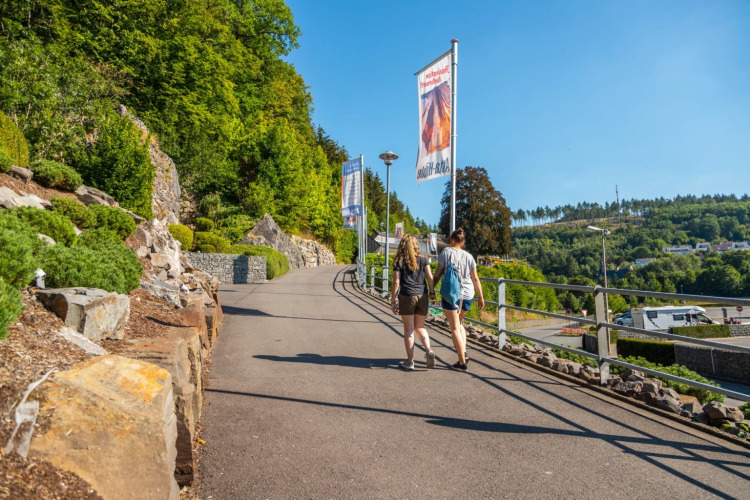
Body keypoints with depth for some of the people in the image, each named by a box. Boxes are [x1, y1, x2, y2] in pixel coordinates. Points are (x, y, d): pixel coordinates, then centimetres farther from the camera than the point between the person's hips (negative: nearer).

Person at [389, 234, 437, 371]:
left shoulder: (399, 262, 1)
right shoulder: (423, 260, 8)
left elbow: (396, 283, -4)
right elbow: (430, 278, -1)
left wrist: (393, 301, -1)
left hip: (406, 297, -3)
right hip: (422, 296, 3)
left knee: (408, 329, 5)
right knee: (420, 327, 18)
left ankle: (410, 361, 8)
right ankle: (429, 350, -3)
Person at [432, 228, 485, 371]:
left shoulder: (446, 252, -3)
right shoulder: (469, 256, 8)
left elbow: (438, 273, -4)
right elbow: (475, 279, 10)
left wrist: (432, 289, 6)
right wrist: (481, 297, 17)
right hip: (467, 295, 4)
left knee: (455, 328, 3)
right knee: (459, 323, 25)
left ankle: (462, 362, 2)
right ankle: (463, 352, 11)